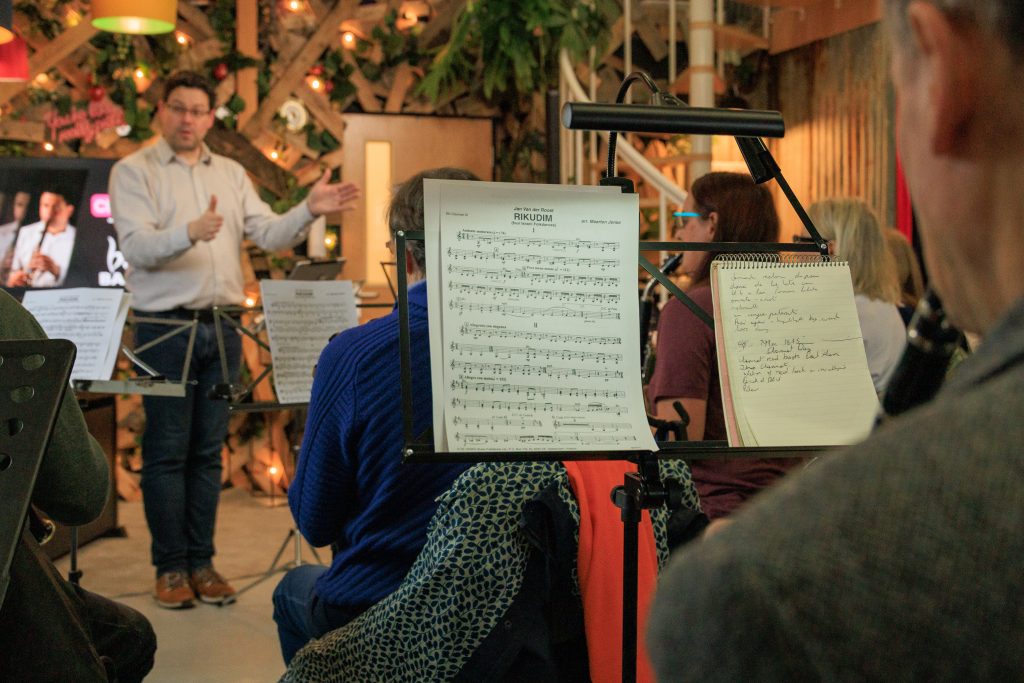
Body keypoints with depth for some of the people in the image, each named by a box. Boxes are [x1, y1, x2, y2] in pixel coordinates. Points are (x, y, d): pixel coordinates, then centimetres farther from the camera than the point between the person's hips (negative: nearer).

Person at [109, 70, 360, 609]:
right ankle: (170, 566, 9)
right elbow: (137, 247, -16)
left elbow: (270, 235, 5)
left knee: (207, 451, 9)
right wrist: (188, 233, -35)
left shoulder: (231, 174, 12)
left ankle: (201, 561, 17)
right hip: (165, 326, -4)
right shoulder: (134, 172, -3)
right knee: (167, 451, 0)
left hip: (221, 327, 5)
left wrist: (309, 211, -13)